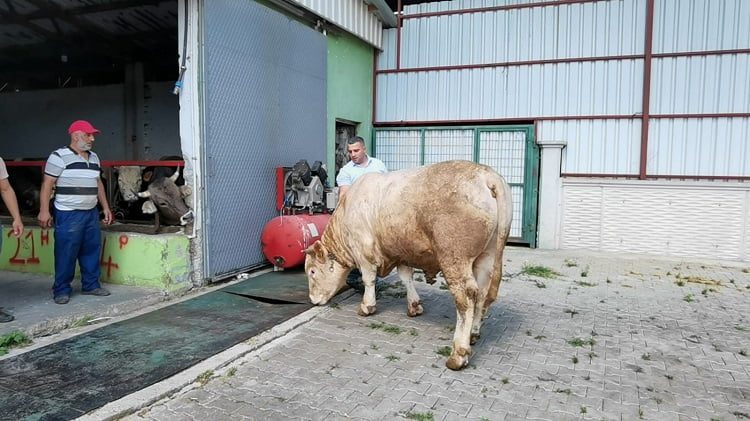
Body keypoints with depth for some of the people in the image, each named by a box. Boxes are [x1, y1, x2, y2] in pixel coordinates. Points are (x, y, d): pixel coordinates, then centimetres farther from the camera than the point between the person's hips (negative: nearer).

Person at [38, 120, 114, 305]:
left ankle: (90, 285, 21)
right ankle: (61, 290, 9)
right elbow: (47, 184, -10)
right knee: (66, 253, -2)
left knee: (92, 250, 10)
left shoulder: (94, 157, 14)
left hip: (91, 213, 7)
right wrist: (44, 211, -15)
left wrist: (105, 207, 18)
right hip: (68, 214, -7)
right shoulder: (59, 156, -8)